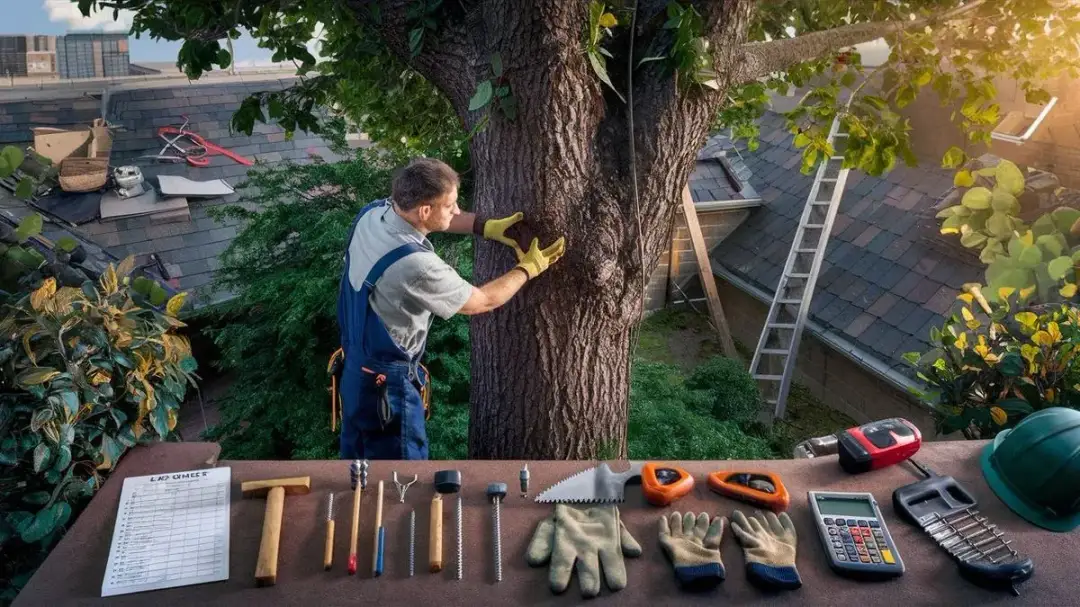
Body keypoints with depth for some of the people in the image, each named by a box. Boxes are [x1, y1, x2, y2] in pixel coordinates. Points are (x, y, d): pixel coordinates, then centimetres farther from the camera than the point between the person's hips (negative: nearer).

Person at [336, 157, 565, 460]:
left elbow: (430, 217, 10)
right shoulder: (415, 265, -34)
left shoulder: (373, 212, -11)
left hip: (354, 368, 9)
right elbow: (483, 301, -18)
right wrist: (528, 268, -4)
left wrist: (487, 226, 0)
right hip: (387, 384, -8)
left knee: (360, 454, 26)